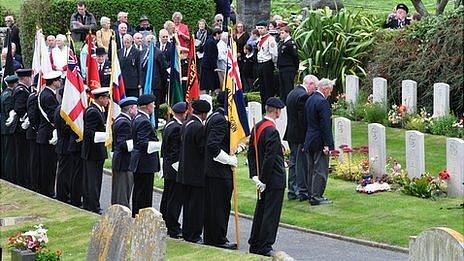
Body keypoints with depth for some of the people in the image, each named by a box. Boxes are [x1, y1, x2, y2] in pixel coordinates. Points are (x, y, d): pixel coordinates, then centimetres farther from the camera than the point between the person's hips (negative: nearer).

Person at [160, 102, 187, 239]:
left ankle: (165, 225, 25)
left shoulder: (169, 124, 11)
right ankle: (173, 229, -1)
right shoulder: (177, 128, -20)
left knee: (167, 198, 17)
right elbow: (177, 151, -21)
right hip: (176, 169, -11)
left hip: (168, 169, 11)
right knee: (175, 200, -5)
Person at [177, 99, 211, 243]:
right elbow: (204, 150, -18)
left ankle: (187, 233, 25)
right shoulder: (199, 128, -19)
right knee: (197, 204, -2)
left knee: (188, 203, 17)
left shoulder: (185, 124, 8)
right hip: (197, 173, -9)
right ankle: (194, 235, 1)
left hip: (185, 172, 9)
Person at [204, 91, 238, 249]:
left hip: (210, 170, 10)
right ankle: (219, 240, 2)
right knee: (220, 206, -3)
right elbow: (213, 146, -26)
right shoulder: (221, 120, -18)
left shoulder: (213, 117, 13)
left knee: (211, 205, 15)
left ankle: (210, 238, 22)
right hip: (221, 171, -10)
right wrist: (230, 160, -17)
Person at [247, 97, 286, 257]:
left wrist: (254, 175, 8)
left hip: (263, 179, 9)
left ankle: (254, 245, 24)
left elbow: (251, 153, 9)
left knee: (260, 211, 17)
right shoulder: (272, 131, -22)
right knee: (271, 213, -2)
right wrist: (263, 180, -17)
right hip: (275, 179, -9)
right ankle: (265, 248, 2)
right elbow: (269, 158, -24)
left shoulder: (257, 127, 6)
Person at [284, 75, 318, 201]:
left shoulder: (291, 93, 12)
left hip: (291, 134, 10)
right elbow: (303, 118, -21)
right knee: (302, 164, -3)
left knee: (293, 162, 14)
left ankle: (292, 191, 19)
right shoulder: (303, 96, -18)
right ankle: (303, 191, 2)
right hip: (300, 135, -9)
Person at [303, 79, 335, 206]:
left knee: (312, 170, 14)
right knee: (320, 170, -4)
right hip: (319, 142, -9)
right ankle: (316, 196, -4)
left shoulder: (309, 100, 11)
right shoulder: (322, 102, -17)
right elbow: (325, 125, -20)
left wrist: (307, 141, 18)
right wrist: (326, 144, -20)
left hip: (309, 141, 9)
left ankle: (312, 195, 20)